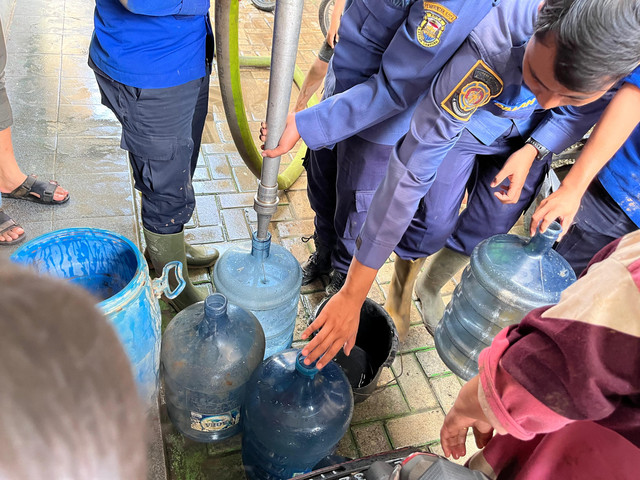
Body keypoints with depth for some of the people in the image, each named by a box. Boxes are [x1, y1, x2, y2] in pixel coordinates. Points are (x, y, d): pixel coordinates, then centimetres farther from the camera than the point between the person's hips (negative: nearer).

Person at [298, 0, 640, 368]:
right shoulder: (487, 47, -46)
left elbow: (581, 112, -8)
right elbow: (411, 172, -46)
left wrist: (533, 151, -28)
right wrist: (353, 294, -44)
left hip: (528, 139, 4)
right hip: (459, 125, -3)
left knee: (489, 231, 6)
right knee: (431, 224, -12)